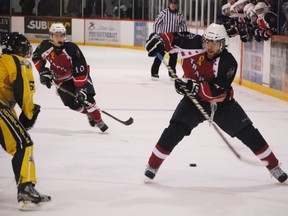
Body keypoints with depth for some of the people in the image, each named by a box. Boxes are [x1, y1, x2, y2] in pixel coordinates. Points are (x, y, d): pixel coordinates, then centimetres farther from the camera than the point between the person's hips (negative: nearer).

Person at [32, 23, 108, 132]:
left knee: (86, 97, -19)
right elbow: (36, 57, 4)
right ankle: (89, 114, 19)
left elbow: (80, 70, -31)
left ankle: (98, 120, -2)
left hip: (80, 75, -3)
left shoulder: (71, 48, -30)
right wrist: (43, 71, -6)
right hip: (61, 79, 3)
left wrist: (80, 89, -35)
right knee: (73, 104, -8)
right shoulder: (46, 46, -19)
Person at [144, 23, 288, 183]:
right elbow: (174, 38, -3)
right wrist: (159, 40, -22)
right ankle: (153, 165, -4)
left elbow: (217, 91, -32)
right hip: (194, 99, 1)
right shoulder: (195, 44, -18)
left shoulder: (228, 63, -25)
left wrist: (192, 86, -41)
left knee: (247, 132, -2)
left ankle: (273, 166, 13)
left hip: (221, 103, -1)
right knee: (175, 129, -19)